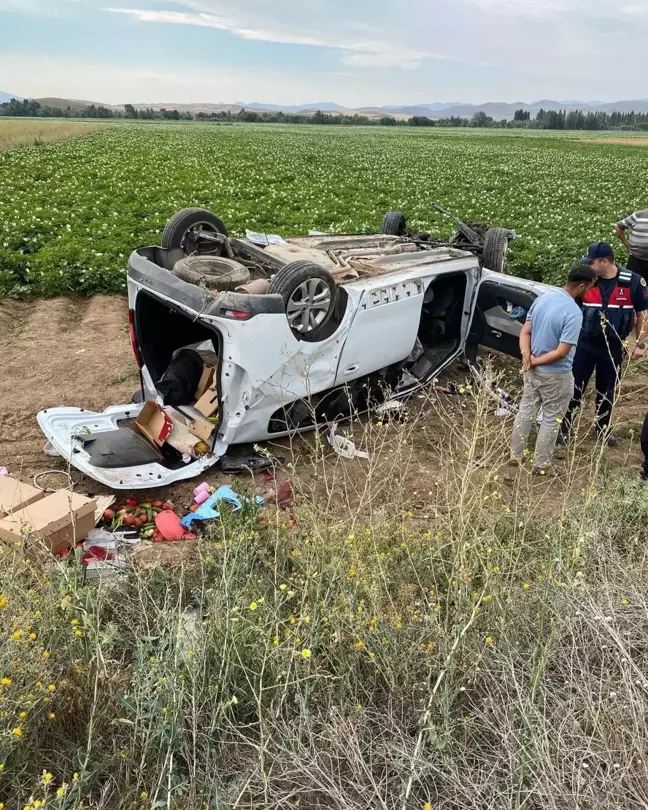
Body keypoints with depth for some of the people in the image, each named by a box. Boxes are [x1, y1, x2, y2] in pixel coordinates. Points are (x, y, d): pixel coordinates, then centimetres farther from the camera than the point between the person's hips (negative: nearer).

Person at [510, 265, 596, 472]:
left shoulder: (542, 298, 0)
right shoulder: (573, 313, -24)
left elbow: (525, 332, 2)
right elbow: (561, 352, -25)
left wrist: (526, 356, -10)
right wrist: (536, 361, -13)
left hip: (532, 369, 7)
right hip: (556, 375, -7)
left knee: (526, 410, 19)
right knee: (551, 419, 9)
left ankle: (515, 456, 28)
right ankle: (540, 464, 20)